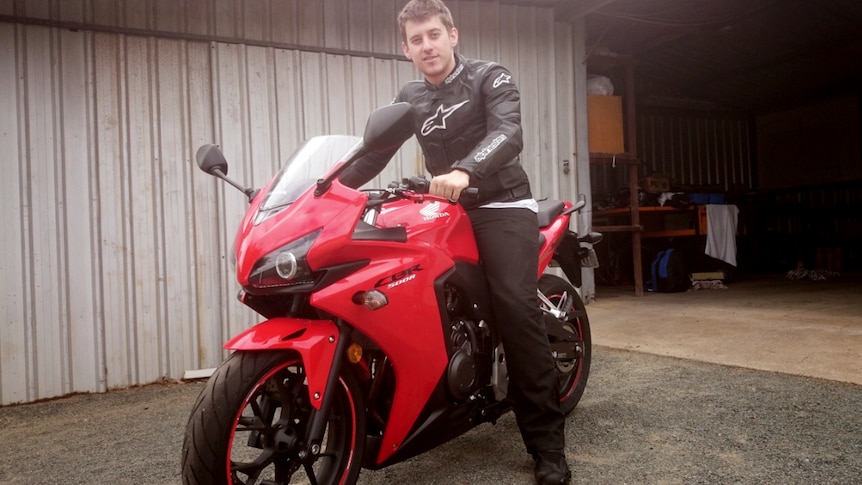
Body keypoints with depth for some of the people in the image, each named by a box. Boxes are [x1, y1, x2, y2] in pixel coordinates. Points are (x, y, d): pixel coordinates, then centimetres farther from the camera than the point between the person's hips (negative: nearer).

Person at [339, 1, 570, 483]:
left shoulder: (491, 77, -2)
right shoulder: (410, 97, 16)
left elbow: (508, 134, -21)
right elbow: (377, 149, 14)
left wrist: (465, 171, -41)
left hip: (502, 206, -5)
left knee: (516, 306, -22)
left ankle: (548, 442, -16)